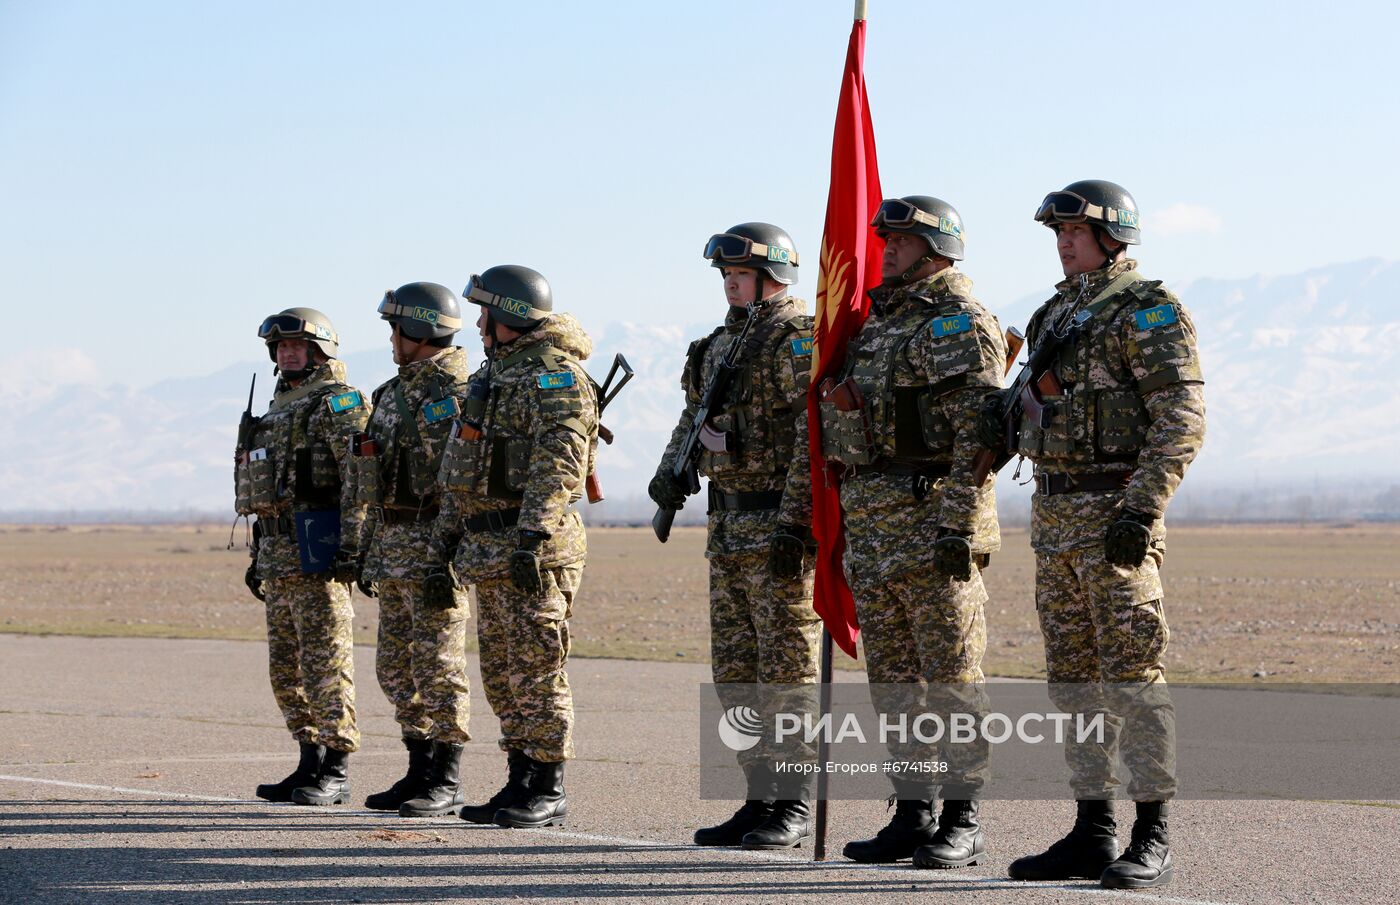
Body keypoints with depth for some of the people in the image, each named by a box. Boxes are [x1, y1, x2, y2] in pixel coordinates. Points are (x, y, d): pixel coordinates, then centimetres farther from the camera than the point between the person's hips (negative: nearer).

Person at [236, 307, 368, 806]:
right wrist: (258, 556, 23)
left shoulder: (338, 402, -6)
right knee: (287, 668, 11)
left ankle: (335, 771, -8)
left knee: (327, 660, -9)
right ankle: (311, 762, 16)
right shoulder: (278, 409, 22)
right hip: (279, 554, 10)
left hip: (319, 551, -10)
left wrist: (352, 545, -23)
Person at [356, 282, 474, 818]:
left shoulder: (456, 392, -12)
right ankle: (419, 774, 17)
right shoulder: (397, 392, 18)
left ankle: (446, 784, -4)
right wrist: (371, 554, 20)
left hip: (434, 544, -10)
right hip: (393, 544, 10)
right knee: (397, 668, 11)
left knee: (438, 666, -8)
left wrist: (449, 561, -22)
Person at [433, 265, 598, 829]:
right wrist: (446, 542, 21)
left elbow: (559, 464, -21)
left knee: (537, 671, -7)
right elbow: (463, 471, 24)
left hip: (533, 549, -10)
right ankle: (519, 783, 16)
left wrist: (532, 537, -28)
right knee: (502, 676, 11)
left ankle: (549, 792, -3)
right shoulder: (493, 374, 21)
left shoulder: (555, 377, -10)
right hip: (488, 548, 10)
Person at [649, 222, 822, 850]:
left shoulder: (797, 338, -11)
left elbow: (815, 434, -19)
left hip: (780, 525, -9)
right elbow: (696, 414, 26)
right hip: (728, 529, 9)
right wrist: (671, 470, 7)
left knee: (787, 668, -5)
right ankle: (759, 802, 16)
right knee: (735, 672, 10)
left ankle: (796, 807, 0)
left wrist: (796, 523, -24)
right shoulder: (722, 342, 17)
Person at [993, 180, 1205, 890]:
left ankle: (1152, 840, -6)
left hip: (1115, 509, -9)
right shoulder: (1057, 314, 18)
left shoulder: (1149, 310, -8)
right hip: (1054, 511, 9)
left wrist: (1143, 509, -23)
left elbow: (1182, 419, -16)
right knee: (1074, 679, 9)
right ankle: (1092, 834, 14)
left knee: (1132, 675, -9)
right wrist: (1005, 416, 6)